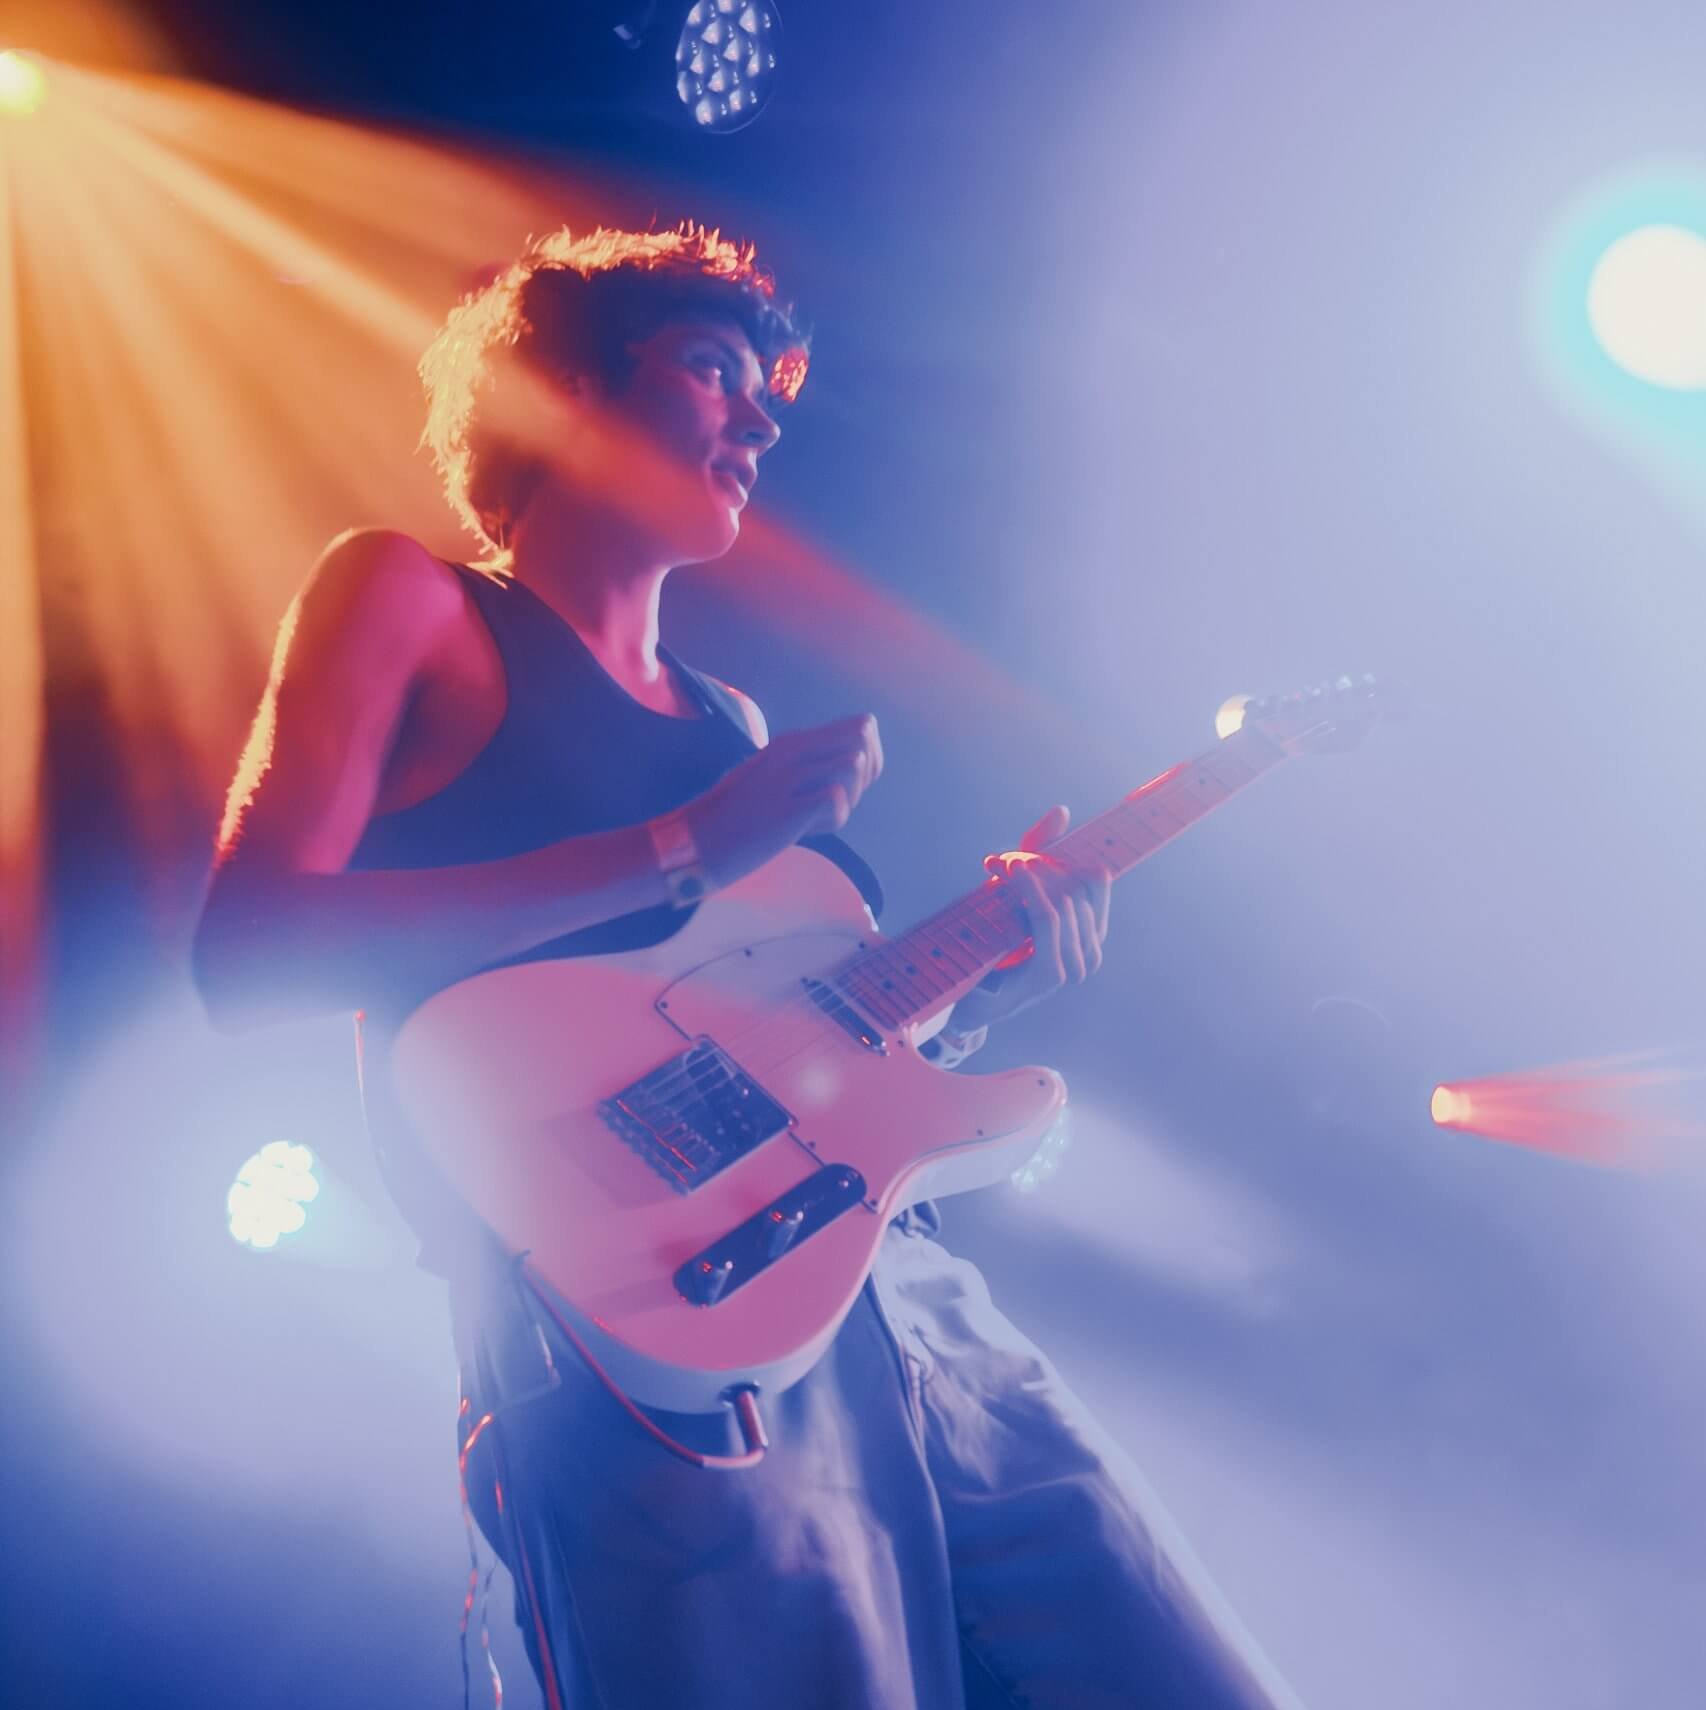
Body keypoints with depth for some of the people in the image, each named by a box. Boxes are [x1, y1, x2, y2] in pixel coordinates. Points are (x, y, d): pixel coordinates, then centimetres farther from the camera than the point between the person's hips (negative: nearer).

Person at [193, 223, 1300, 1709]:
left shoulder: (730, 721, 23)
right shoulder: (409, 602, 5)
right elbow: (245, 955, -10)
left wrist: (993, 974, 5)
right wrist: (685, 848, -13)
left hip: (910, 1300, 7)